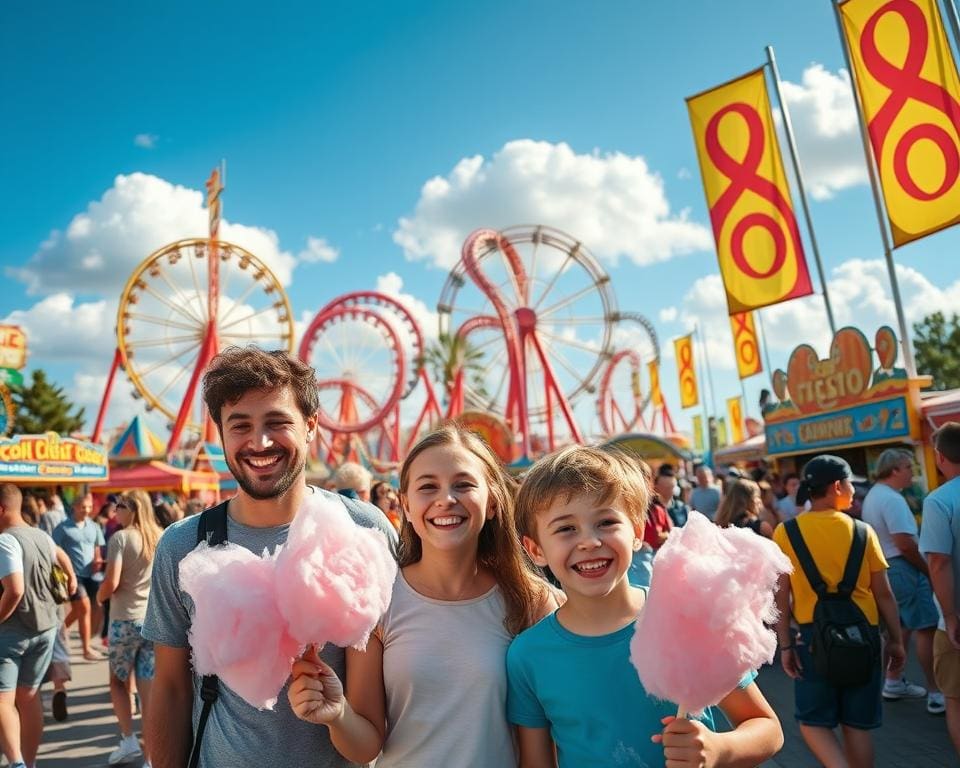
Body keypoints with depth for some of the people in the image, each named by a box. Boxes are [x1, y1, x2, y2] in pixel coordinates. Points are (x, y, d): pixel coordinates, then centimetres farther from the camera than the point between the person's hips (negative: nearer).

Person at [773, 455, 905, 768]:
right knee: (857, 724, 14)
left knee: (812, 720, 12)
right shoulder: (862, 532, -4)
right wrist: (896, 640, 11)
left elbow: (781, 595, -6)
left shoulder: (785, 533, -6)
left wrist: (785, 645, 0)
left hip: (814, 635, -1)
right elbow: (883, 593, 0)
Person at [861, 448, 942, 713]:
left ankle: (893, 683, 27)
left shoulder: (873, 495, 14)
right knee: (927, 628, -6)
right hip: (902, 567, -10)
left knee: (901, 626, 19)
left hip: (885, 568, 10)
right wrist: (928, 571, -10)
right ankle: (936, 694, -2)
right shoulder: (892, 499, -19)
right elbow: (905, 544, -23)